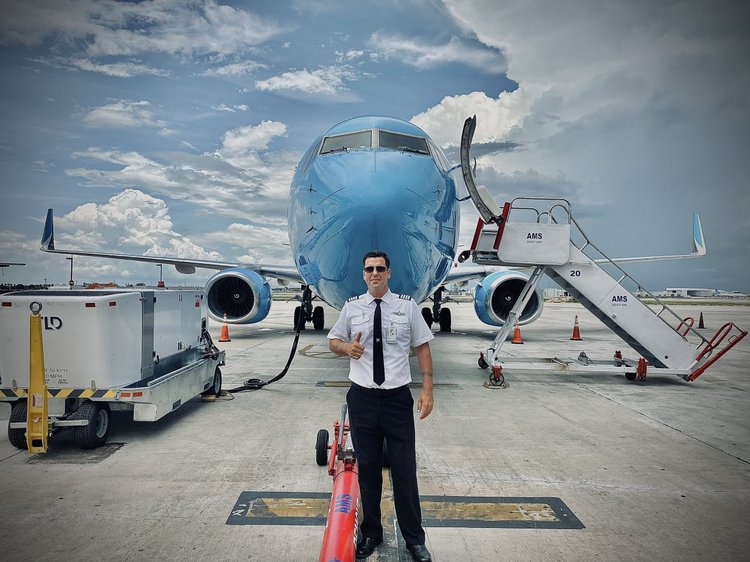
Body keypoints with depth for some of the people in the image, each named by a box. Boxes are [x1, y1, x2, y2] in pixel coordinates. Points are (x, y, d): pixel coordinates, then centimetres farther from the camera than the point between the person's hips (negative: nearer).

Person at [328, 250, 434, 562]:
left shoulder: (407, 305, -1)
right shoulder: (352, 306, 2)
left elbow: (422, 347, 1)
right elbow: (333, 340, 13)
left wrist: (427, 389, -7)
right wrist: (346, 347, -11)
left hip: (398, 398, -1)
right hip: (362, 398, 1)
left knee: (405, 469, 5)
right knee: (367, 468, 13)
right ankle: (371, 533, 31)